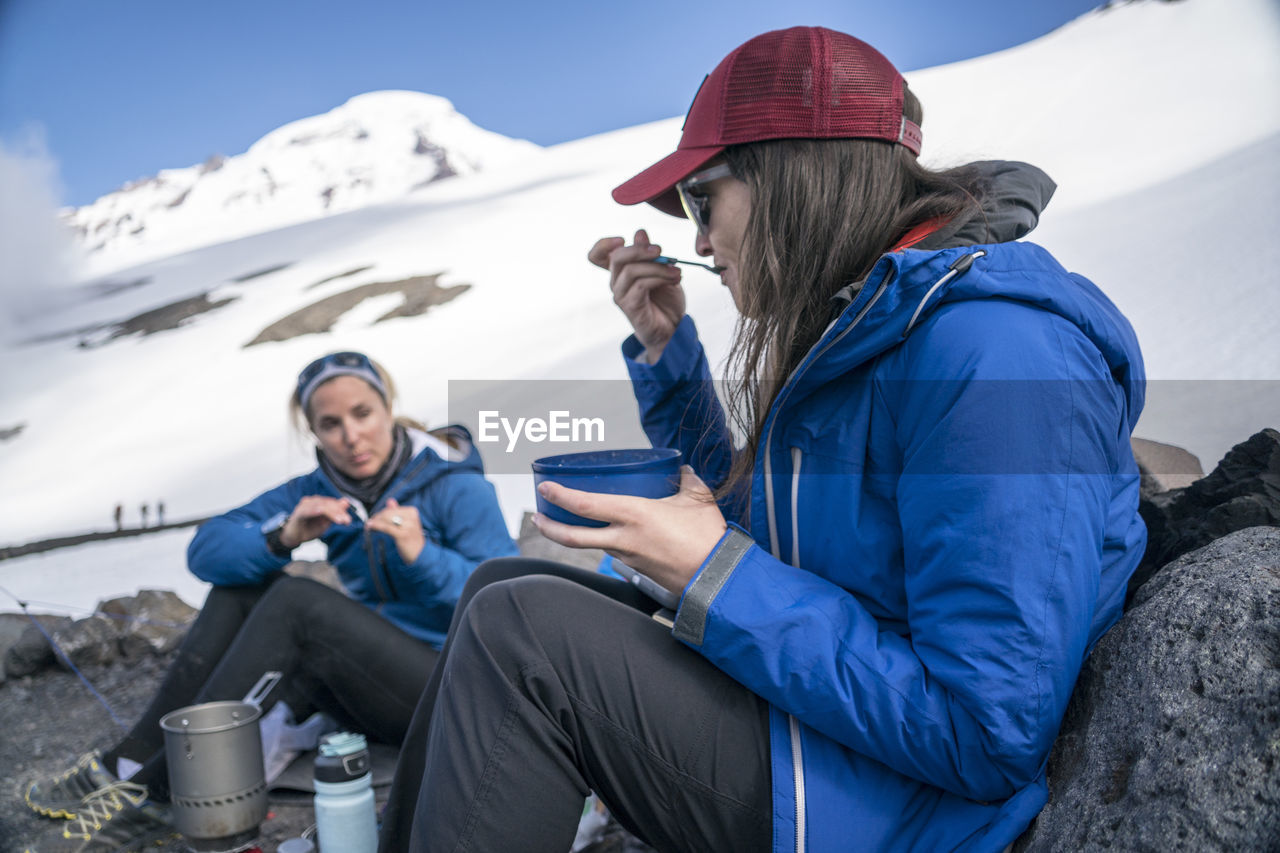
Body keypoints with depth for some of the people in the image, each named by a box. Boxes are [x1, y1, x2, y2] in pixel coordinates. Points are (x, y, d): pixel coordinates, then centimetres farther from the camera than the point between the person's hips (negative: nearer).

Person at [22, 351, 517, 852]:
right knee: (243, 582, -5)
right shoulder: (319, 491, 5)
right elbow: (205, 551, -2)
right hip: (368, 683, 6)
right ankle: (126, 763, -6)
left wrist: (422, 556, -32)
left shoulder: (458, 487, -12)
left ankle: (147, 790, -17)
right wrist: (282, 538, -21)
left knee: (297, 601, -25)